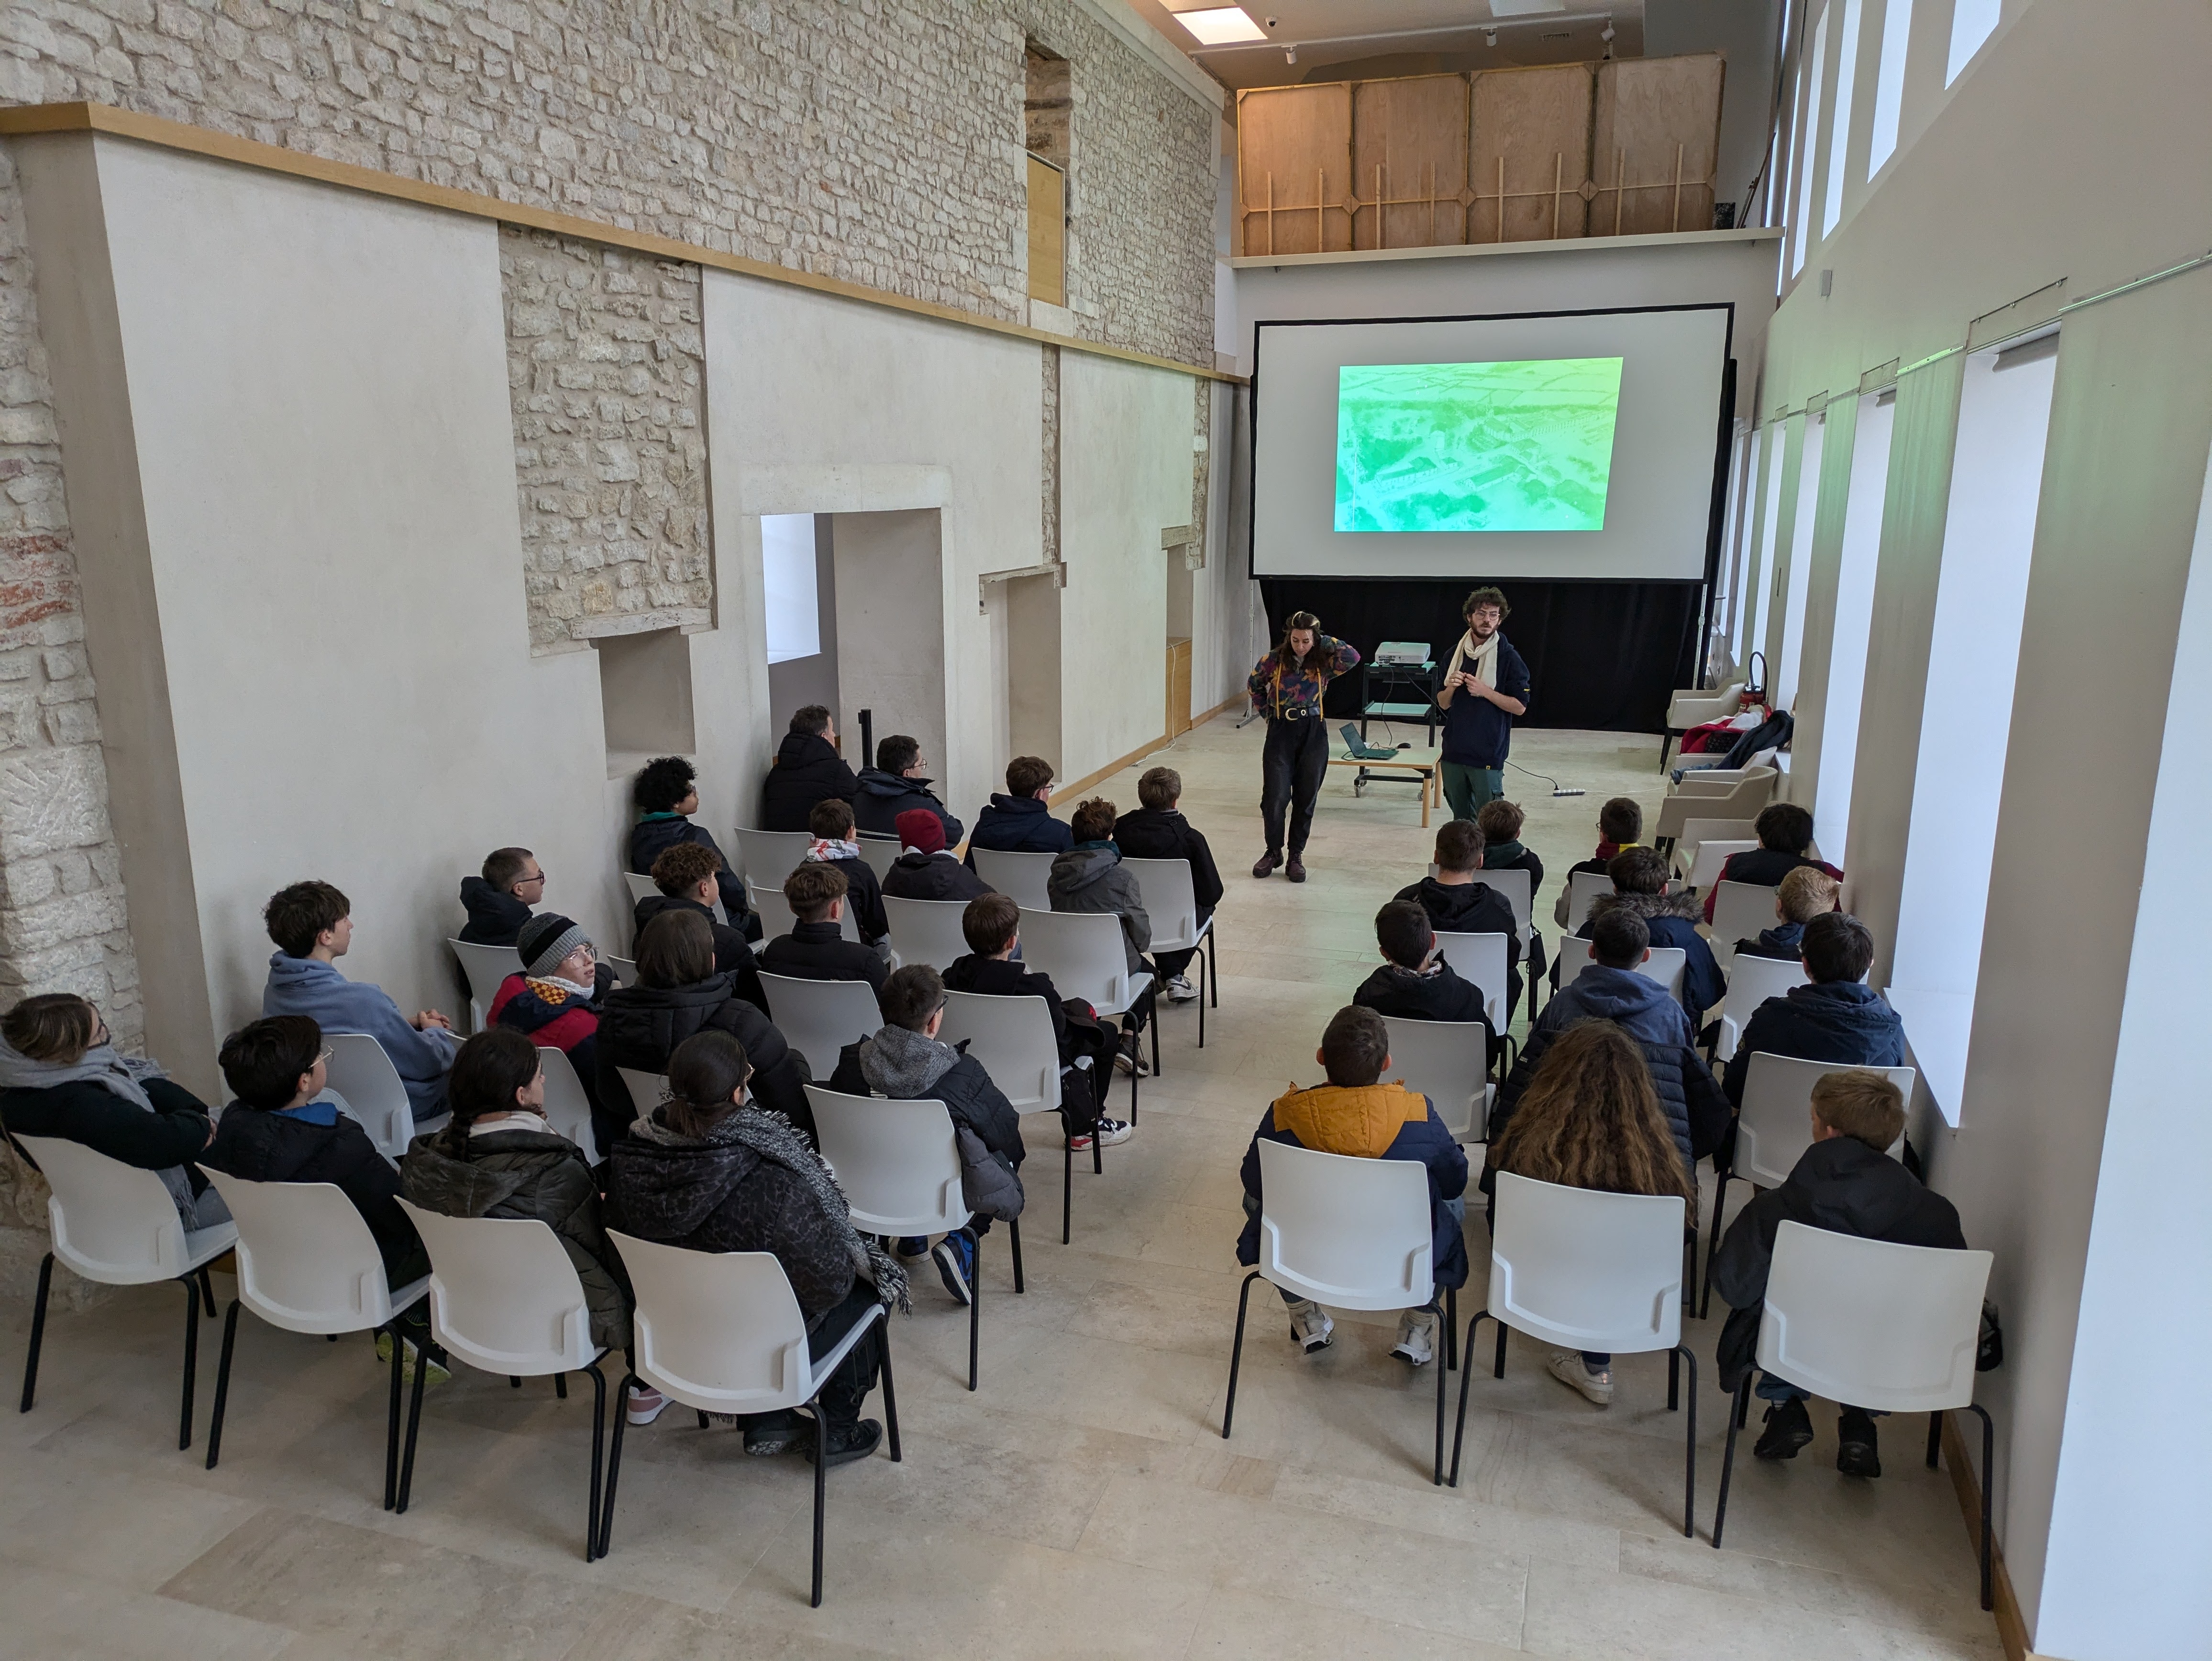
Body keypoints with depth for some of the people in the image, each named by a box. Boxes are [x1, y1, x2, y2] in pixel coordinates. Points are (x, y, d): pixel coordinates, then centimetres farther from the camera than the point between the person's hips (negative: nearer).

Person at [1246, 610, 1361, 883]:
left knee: (1305, 799, 7)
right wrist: (1267, 712, 9)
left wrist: (1325, 642, -14)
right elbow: (1253, 685, 14)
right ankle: (1273, 852, 15)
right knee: (1274, 797, -5)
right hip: (1281, 732, -1)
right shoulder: (1274, 661, -4)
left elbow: (1353, 658, -22)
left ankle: (1296, 857, 19)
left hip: (1313, 734, 1)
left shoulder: (1323, 664, -4)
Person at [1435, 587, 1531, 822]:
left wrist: (1484, 691, -17)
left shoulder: (1509, 657, -6)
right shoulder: (1455, 654, 8)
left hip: (1488, 754, -5)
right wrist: (1451, 688, -9)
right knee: (1460, 818, 14)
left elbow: (1520, 707, -8)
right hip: (1454, 750, 5)